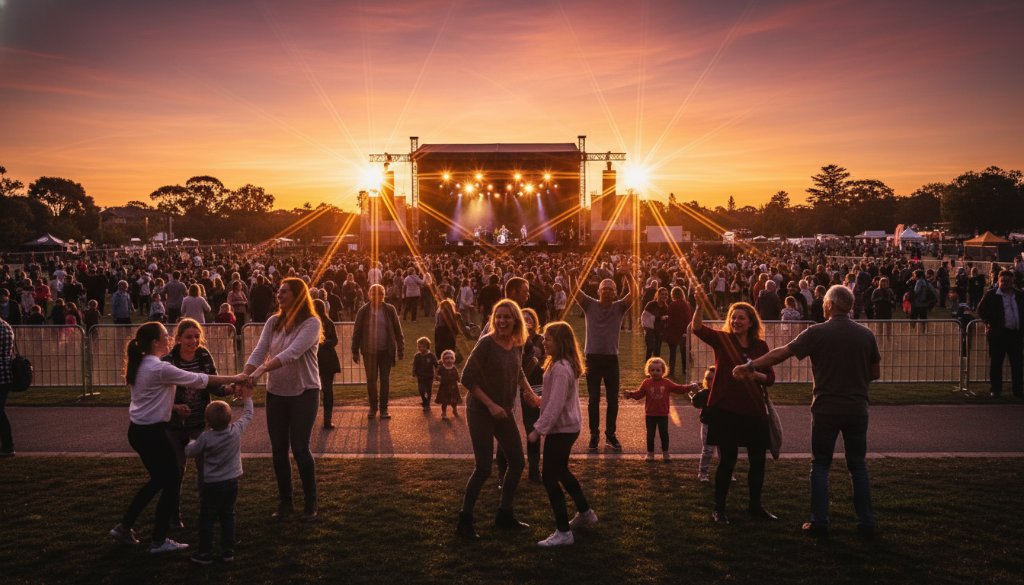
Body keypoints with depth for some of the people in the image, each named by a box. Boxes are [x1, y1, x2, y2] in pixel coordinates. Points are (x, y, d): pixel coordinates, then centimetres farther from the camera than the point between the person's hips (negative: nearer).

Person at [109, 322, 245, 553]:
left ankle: (124, 527, 27)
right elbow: (198, 379, -16)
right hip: (152, 433, -9)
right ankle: (159, 541, 11)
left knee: (158, 480, 22)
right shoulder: (160, 368, -19)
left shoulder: (140, 365, 8)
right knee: (171, 482, 4)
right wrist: (234, 378, -8)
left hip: (138, 430, 9)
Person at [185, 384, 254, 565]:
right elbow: (248, 415, 8)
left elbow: (190, 451, -3)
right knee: (228, 516, 14)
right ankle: (228, 551, 17)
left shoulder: (205, 438, -17)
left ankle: (205, 553, 11)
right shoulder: (236, 430, -9)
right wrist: (247, 398, 22)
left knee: (207, 519, 7)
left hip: (212, 484, -4)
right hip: (232, 482, 4)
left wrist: (192, 442, 18)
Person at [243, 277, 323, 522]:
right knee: (278, 450, 9)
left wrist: (262, 369, -37)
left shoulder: (311, 323, -14)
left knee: (299, 448, -5)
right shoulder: (273, 322, 3)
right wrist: (243, 376, -22)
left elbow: (292, 353, -27)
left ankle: (310, 504, 12)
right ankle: (284, 502, 24)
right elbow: (259, 352, -5)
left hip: (303, 393, -5)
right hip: (276, 393, 5)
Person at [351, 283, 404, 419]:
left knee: (385, 380, 4)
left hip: (386, 351, 0)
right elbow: (356, 331, 2)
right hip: (369, 351, 0)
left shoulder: (390, 310, -1)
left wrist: (401, 349, -1)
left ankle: (383, 408, 13)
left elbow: (397, 330, 2)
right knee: (371, 380, 8)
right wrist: (355, 351, -1)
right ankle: (373, 407, 22)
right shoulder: (363, 311, -2)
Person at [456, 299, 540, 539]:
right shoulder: (486, 344, -19)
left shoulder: (517, 345, 2)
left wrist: (532, 394, 7)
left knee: (517, 462, 11)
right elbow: (467, 378, -19)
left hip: (504, 411, 8)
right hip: (480, 411, -7)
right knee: (483, 468, -8)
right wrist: (490, 405, -22)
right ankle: (464, 521, 7)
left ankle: (505, 515, 27)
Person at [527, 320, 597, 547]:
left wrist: (538, 429, -22)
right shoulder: (566, 365, 10)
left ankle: (563, 532, -2)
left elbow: (555, 405, -25)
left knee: (550, 477, -6)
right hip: (567, 426, 11)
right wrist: (542, 426, 20)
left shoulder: (560, 369, -22)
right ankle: (585, 513, 40)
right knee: (561, 471, 25)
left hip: (561, 429, -11)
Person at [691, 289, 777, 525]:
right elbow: (697, 328, -20)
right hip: (726, 409, -3)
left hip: (754, 410, 4)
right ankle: (719, 509, 14)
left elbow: (770, 378, 7)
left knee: (758, 460, 10)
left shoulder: (761, 346, 6)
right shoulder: (722, 339, -2)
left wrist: (755, 374, -13)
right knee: (727, 460, 0)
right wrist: (700, 306, -37)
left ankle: (755, 505, 30)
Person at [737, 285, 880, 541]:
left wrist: (750, 366, -3)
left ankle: (819, 522, 10)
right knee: (858, 466, 13)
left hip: (826, 409, -3)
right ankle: (866, 522, 16)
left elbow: (781, 353, -11)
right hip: (857, 409, 3)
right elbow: (876, 373, 7)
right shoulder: (866, 334, 0)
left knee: (820, 466, 10)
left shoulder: (817, 333, -10)